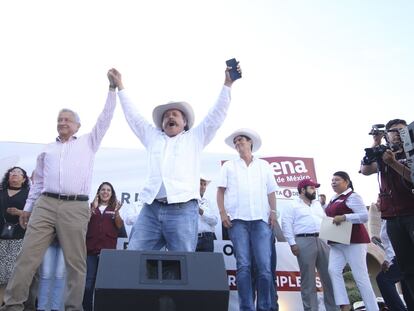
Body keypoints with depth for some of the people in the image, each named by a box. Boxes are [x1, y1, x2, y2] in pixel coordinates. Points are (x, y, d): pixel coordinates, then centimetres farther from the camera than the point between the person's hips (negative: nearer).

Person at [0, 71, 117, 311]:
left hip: (76, 208, -2)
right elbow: (38, 181, 25)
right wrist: (28, 207, 21)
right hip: (45, 205, 3)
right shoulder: (47, 150, 22)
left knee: (76, 262, -3)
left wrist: (113, 88, 6)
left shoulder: (88, 142, 15)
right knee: (28, 255, -4)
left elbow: (105, 118, 10)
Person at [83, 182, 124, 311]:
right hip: (91, 249, 0)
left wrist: (116, 212, -17)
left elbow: (120, 225, 1)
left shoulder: (114, 208, 14)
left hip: (108, 250, 0)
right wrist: (93, 208, -12)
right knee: (88, 283, -5)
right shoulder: (91, 207, 14)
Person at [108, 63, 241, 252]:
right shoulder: (153, 137, 24)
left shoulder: (195, 137, 17)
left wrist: (227, 84, 6)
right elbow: (133, 116, 29)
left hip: (182, 210, -3)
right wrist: (120, 86, 32)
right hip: (151, 209, 3)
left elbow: (217, 114, 12)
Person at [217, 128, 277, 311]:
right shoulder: (229, 166, 16)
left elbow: (271, 191, 16)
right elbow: (221, 191, 10)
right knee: (243, 266, -5)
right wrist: (222, 212, -3)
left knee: (264, 266, -7)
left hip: (261, 220, 1)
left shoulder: (264, 165, 19)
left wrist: (273, 212, 4)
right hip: (237, 220, 0)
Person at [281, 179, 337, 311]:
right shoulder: (293, 205, 4)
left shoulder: (318, 204, 23)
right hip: (304, 242, -5)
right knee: (308, 279, -2)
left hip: (322, 241, 5)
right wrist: (292, 243, -10)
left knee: (329, 276, 3)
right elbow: (286, 224, -3)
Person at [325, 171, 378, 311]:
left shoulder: (352, 196, -7)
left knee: (360, 276, -6)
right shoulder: (333, 200, 18)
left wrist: (344, 217, -26)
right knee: (333, 270, -9)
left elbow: (364, 216, -17)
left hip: (354, 241, -8)